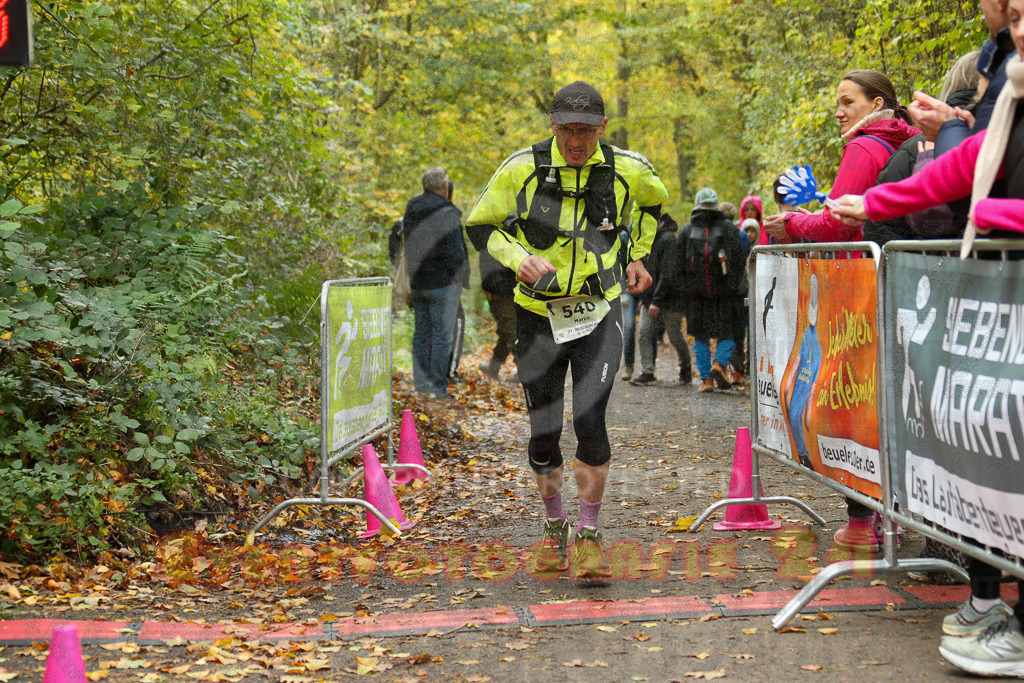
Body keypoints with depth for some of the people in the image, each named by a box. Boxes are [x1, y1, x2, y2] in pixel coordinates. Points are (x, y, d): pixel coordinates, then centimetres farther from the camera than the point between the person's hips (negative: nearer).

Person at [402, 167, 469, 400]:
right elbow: (454, 250, -15)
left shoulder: (411, 212, 10)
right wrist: (458, 277, -6)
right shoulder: (446, 213, -15)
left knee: (421, 333, 13)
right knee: (443, 334, -2)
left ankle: (421, 383, 16)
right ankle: (438, 387, -3)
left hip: (417, 283, 7)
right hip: (443, 283, -7)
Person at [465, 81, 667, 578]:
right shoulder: (522, 168, -10)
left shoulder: (628, 169, -5)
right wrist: (519, 258, -17)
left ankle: (588, 534, 0)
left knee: (589, 420, -17)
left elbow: (653, 200, 19)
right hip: (539, 314, 1)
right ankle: (554, 526, 29)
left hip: (599, 314, 0)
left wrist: (637, 256, 15)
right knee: (543, 435, 4)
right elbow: (479, 226, -1)